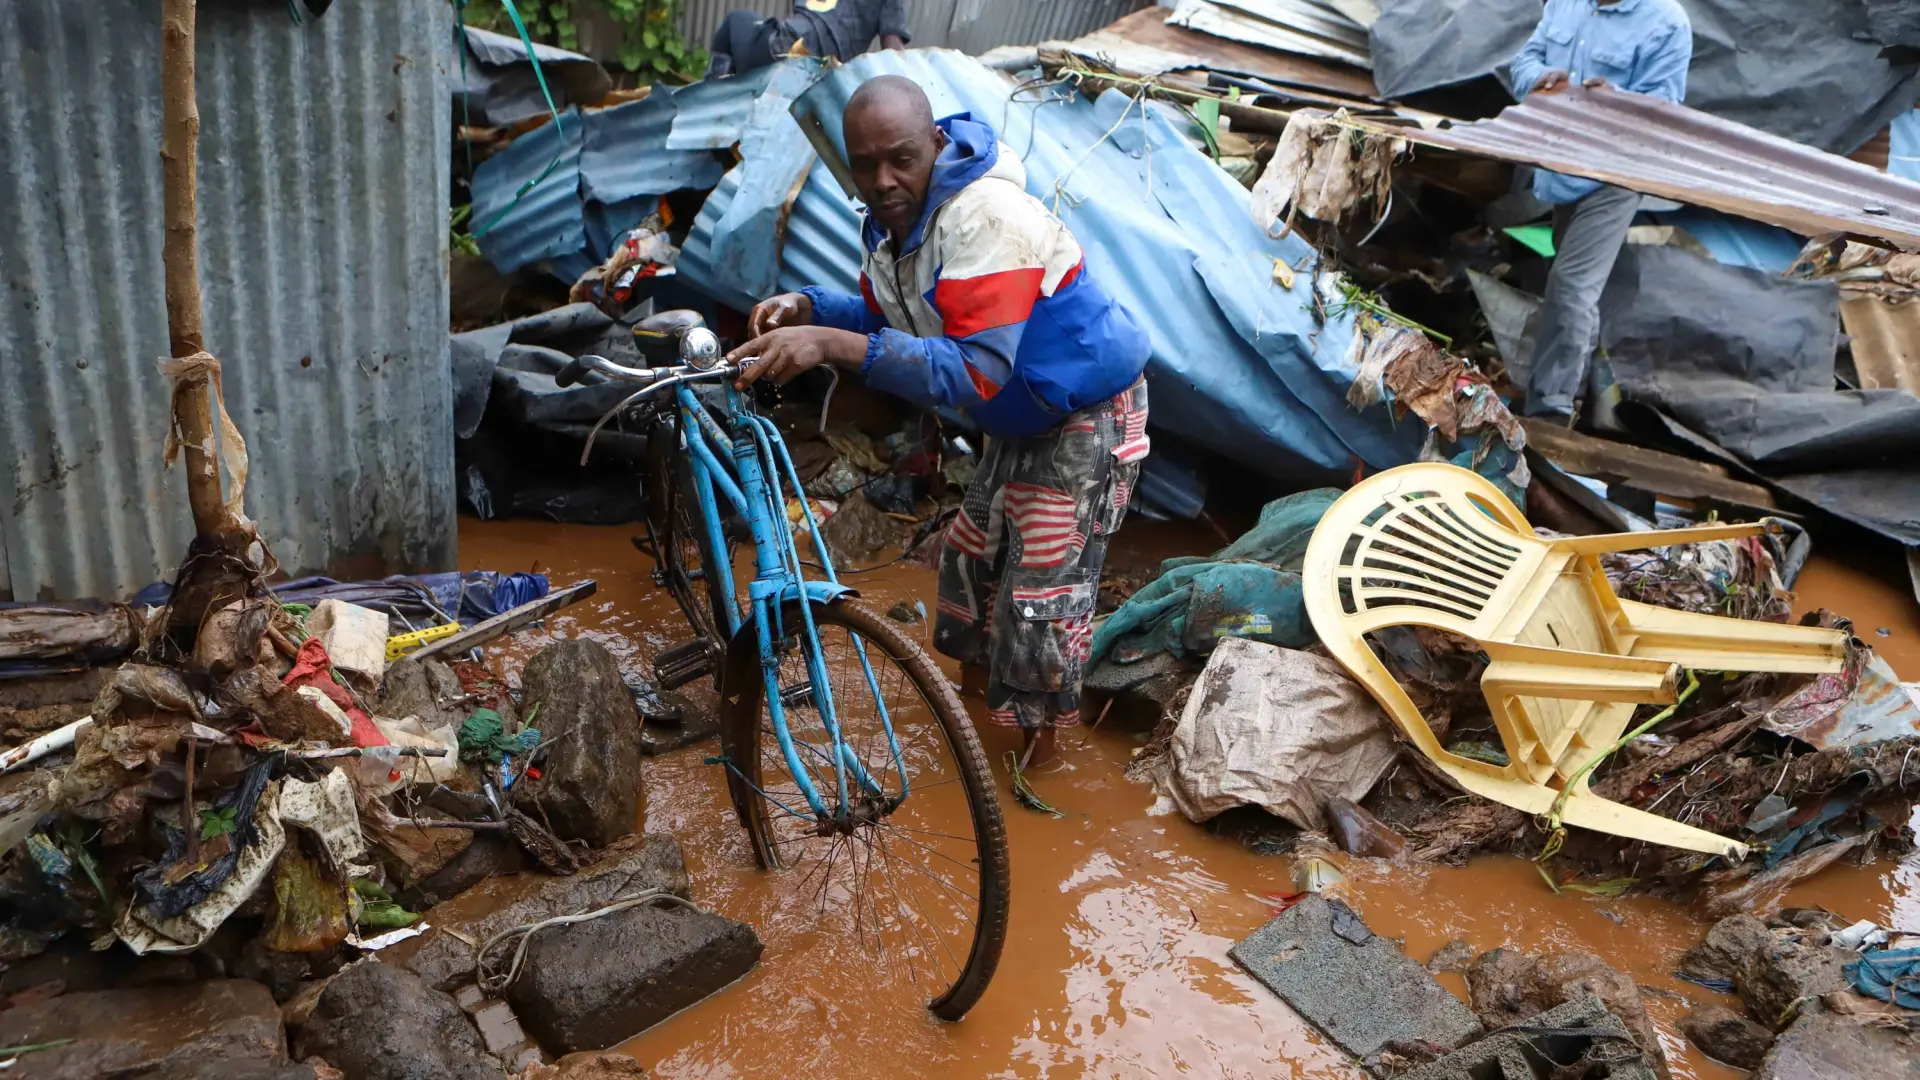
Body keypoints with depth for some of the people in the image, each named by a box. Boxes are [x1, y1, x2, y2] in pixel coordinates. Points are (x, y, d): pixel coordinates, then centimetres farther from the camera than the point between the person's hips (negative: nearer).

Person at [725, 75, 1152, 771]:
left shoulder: (985, 218, -34)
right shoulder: (891, 220, -4)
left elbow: (975, 371, -41)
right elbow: (890, 316, 10)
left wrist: (834, 346, -48)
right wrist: (808, 308, -12)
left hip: (1088, 414, -9)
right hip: (1021, 415, 9)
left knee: (1043, 584, -5)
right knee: (972, 552, 20)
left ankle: (1039, 739, 16)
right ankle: (973, 677, 43)